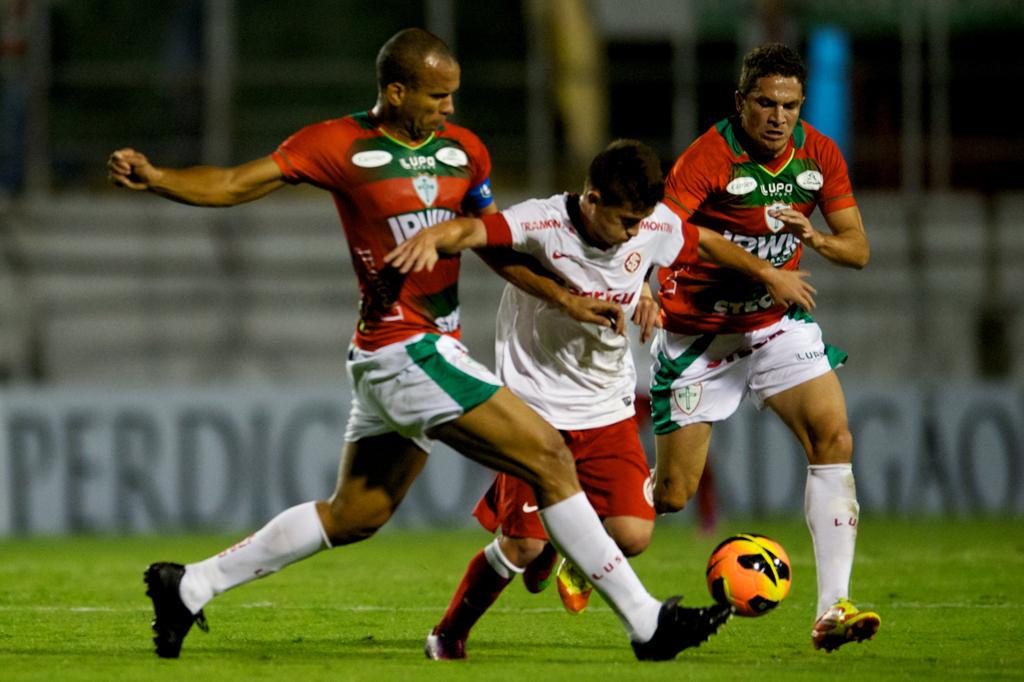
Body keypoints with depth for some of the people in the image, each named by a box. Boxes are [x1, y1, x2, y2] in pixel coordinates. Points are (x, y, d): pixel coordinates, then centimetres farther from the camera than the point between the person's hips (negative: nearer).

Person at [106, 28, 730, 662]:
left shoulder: (463, 150, 10)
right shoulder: (340, 145, -9)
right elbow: (235, 185, -8)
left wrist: (569, 301, 12)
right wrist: (153, 177, -23)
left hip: (430, 351, 8)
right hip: (407, 351, -8)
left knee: (355, 514, 16)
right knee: (549, 457, -10)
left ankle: (190, 586, 25)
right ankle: (646, 621, -5)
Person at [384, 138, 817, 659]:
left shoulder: (654, 227, -6)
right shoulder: (543, 225, -22)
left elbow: (706, 243, 15)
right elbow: (474, 231, -37)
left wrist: (769, 274, 27)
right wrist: (432, 239, -60)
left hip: (609, 411, 5)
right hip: (538, 409, -5)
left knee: (633, 535, -11)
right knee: (523, 544, -10)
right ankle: (448, 636, 14)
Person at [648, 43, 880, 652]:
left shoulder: (819, 155, -4)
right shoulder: (711, 157, -20)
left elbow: (859, 249, 1)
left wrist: (814, 237, -20)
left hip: (777, 322, 4)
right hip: (698, 332, -4)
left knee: (834, 440, -17)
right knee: (672, 493, -3)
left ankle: (832, 610, -19)